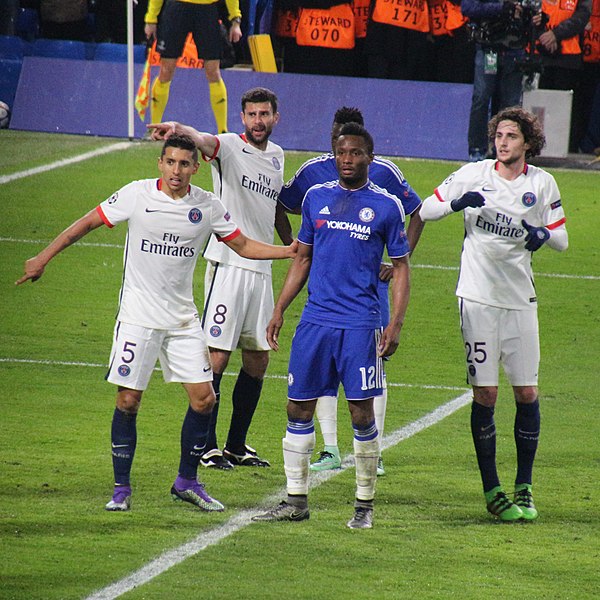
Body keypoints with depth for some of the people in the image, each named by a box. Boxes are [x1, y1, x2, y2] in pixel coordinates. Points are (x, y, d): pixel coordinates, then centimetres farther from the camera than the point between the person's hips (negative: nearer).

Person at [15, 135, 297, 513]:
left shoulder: (208, 206, 1)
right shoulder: (136, 195, -7)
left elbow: (243, 245, 11)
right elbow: (87, 224, 2)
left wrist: (288, 251, -3)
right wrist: (43, 258, 2)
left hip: (183, 319, 3)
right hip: (138, 316, -3)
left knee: (204, 398, -2)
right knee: (128, 400, -5)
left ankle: (187, 482, 15)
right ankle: (121, 488, 8)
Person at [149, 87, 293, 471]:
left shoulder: (277, 156, 14)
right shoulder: (230, 146, -7)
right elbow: (204, 141, -30)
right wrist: (180, 129, -52)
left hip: (262, 270, 7)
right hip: (228, 264, -7)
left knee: (258, 359, 10)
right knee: (217, 355, -8)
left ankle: (237, 445, 20)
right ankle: (207, 446, -3)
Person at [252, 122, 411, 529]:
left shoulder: (386, 206, 0)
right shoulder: (317, 197, 10)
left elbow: (401, 267, 3)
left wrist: (396, 324, -6)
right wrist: (280, 310, 13)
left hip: (360, 324, -4)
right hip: (315, 320, 4)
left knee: (362, 412, -4)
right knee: (299, 408, 4)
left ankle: (365, 505, 6)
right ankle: (296, 501, 13)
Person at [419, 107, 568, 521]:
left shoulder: (542, 184, 3)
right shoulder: (474, 175, 1)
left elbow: (562, 238, 7)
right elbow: (426, 210, 4)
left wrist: (543, 234, -16)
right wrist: (457, 203, -17)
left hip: (520, 299, 2)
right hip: (478, 296, -2)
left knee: (527, 393, 1)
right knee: (485, 394, -3)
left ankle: (524, 487, 13)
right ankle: (492, 490, 5)